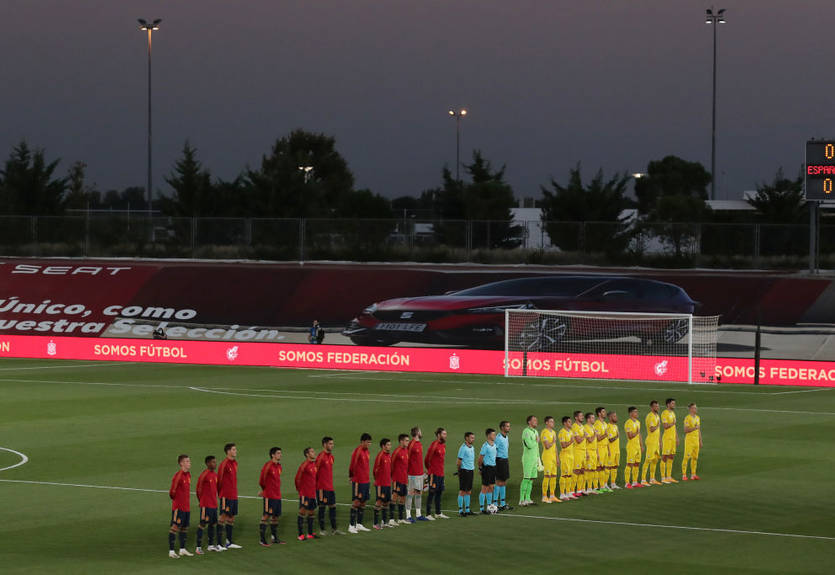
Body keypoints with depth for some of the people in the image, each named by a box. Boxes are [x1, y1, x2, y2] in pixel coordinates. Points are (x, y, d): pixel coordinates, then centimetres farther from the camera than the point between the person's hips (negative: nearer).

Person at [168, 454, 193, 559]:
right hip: (178, 507, -9)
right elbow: (172, 492, -17)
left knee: (185, 527, 14)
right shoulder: (178, 476, -17)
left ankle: (182, 550, 25)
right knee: (175, 527, -6)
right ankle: (171, 551, -3)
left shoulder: (188, 475, 11)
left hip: (187, 507, 9)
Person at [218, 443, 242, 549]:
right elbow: (220, 479, -13)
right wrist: (221, 494, -10)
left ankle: (229, 541, 18)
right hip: (226, 496, -8)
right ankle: (218, 543, -6)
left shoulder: (235, 463, 13)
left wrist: (235, 491, 17)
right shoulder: (224, 464, -13)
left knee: (231, 517, 12)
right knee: (224, 517, -8)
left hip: (234, 495, 8)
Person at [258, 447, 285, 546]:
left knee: (276, 516, 13)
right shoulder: (267, 466, -14)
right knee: (266, 516, -6)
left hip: (277, 496, 8)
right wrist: (265, 490, 8)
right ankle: (262, 540, -4)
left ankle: (274, 537, 24)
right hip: (269, 496, -8)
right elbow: (261, 480, -10)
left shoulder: (279, 466, 11)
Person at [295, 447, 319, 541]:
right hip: (305, 494, -8)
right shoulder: (304, 465, -15)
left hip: (312, 493, 8)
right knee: (302, 512, -5)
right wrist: (299, 489, -5)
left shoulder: (314, 464, 10)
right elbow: (297, 478, -13)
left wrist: (315, 489, 17)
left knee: (311, 512, 13)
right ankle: (300, 535, -3)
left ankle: (310, 533, 22)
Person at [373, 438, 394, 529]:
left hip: (388, 483, 8)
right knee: (379, 502, -4)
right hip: (381, 483, -8)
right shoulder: (380, 456, -13)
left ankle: (385, 522, 22)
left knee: (387, 502, 13)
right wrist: (377, 483, -12)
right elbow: (376, 470, -13)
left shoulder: (389, 455, 11)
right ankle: (376, 523, 1)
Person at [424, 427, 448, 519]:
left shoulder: (443, 445, 11)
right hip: (434, 473, -8)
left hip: (441, 473, 8)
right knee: (432, 493, -5)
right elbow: (427, 459, -12)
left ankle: (438, 513, 24)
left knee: (439, 492, 15)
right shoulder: (434, 445, -15)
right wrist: (429, 469, 0)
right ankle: (428, 514, 0)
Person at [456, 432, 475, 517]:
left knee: (468, 491, 12)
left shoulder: (472, 448, 13)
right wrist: (460, 470, -8)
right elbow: (459, 461, -12)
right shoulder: (463, 448, -13)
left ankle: (467, 509, 19)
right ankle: (460, 511, -1)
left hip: (471, 471, 8)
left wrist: (473, 469, 14)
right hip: (464, 471, -8)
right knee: (462, 491, -5)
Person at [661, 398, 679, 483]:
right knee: (664, 457, -5)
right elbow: (665, 426, -21)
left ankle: (669, 477, 16)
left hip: (673, 438, 9)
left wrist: (677, 438, 18)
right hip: (667, 438, -9)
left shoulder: (673, 413, 16)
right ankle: (663, 478, -3)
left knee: (671, 458, 10)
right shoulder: (665, 413, -10)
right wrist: (672, 423, -8)